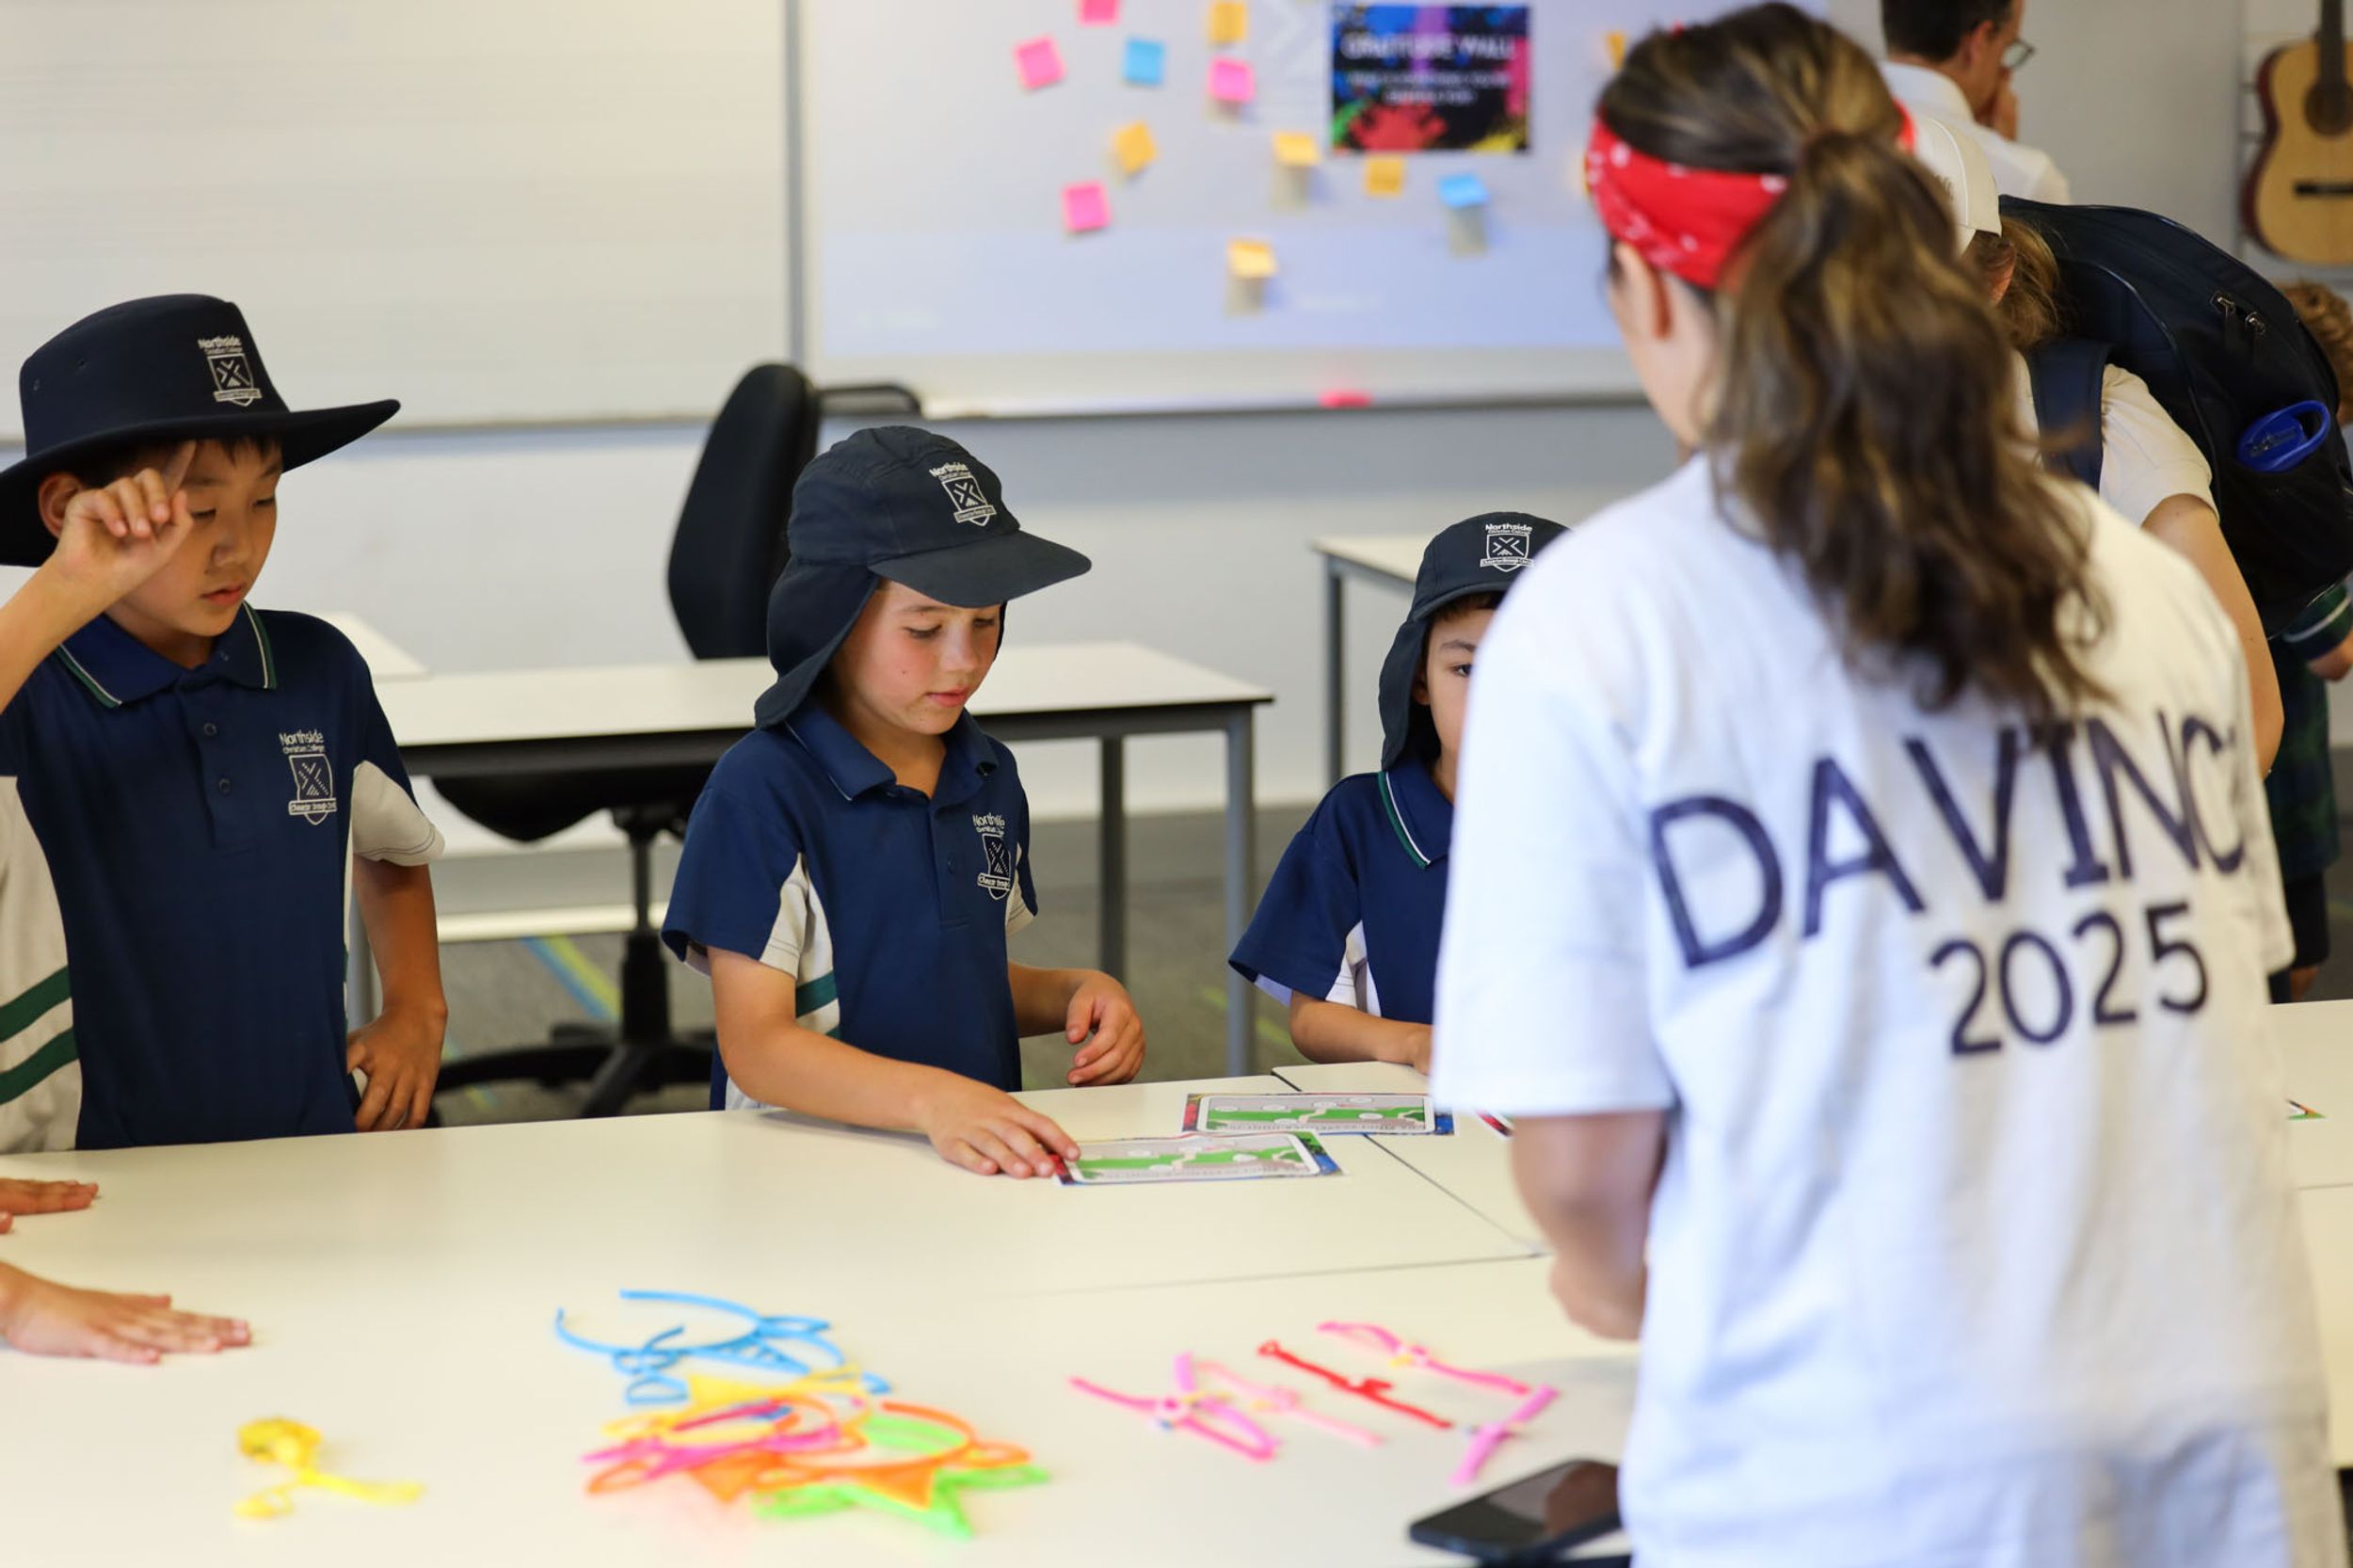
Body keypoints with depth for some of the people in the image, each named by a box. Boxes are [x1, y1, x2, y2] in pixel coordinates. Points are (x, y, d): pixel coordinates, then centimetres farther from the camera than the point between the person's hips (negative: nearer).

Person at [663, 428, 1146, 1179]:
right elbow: (756, 1045, -16)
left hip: (988, 1158, 5)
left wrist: (1079, 992, 7)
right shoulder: (761, 793, -10)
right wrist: (929, 1098, -30)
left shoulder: (988, 777, 14)